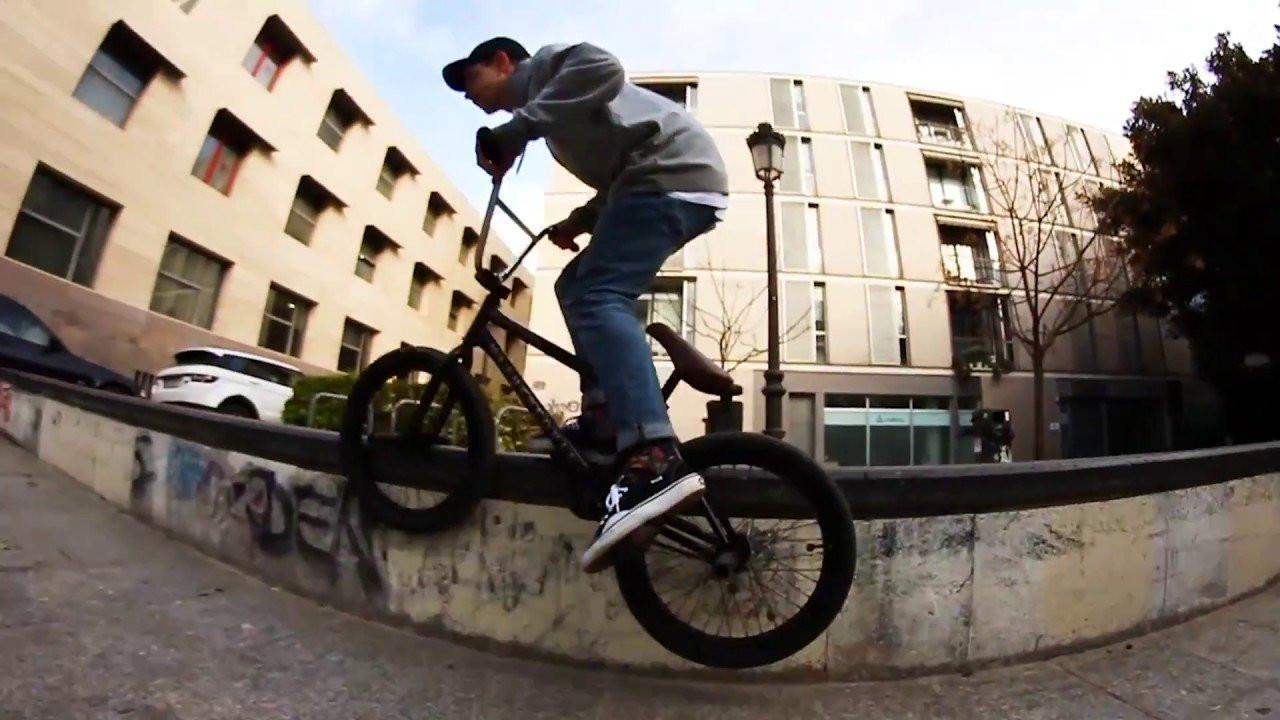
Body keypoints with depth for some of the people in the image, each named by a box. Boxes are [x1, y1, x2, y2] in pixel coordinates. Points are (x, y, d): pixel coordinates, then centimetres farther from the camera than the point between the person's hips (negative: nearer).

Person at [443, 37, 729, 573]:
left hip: (673, 172, -10)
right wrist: (579, 222, 15)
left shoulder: (543, 63, 10)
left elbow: (602, 69, -14)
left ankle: (655, 461, -40)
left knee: (597, 297, -26)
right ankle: (604, 418, 4)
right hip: (673, 181, 10)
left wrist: (515, 130, -16)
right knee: (577, 287, 11)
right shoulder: (545, 89, 36)